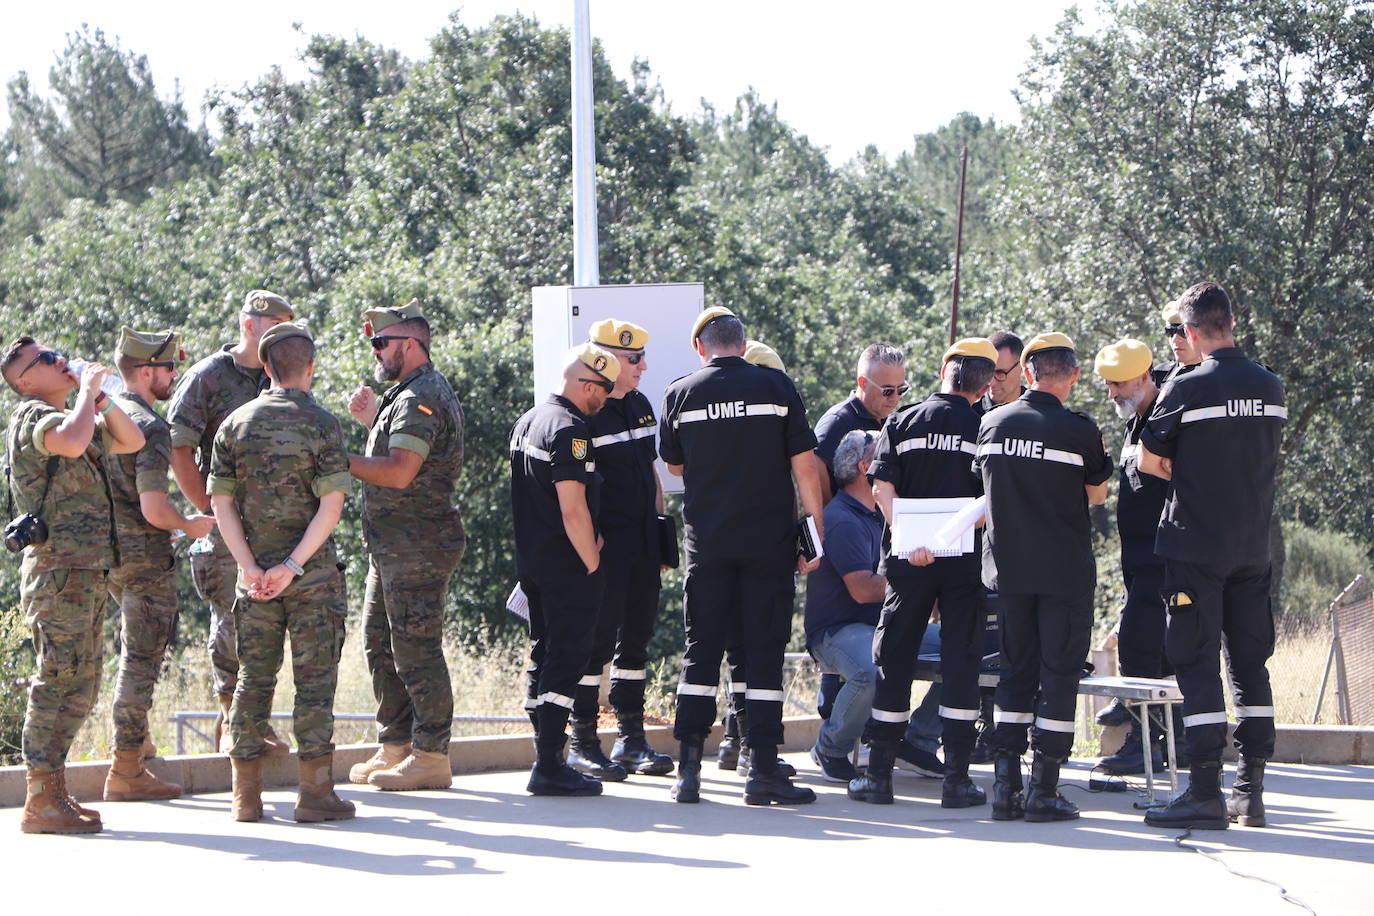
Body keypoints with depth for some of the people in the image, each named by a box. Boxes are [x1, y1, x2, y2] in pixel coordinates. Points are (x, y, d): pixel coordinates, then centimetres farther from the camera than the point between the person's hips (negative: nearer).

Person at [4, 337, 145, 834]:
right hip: (58, 567, -10)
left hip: (86, 571, 10)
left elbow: (130, 441, 25)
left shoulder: (69, 418, 20)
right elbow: (70, 442, -30)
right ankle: (40, 803, -10)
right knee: (58, 684, -11)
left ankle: (53, 793, 17)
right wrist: (88, 392, -16)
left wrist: (103, 397, 11)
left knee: (79, 689, 12)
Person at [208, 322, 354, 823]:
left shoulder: (236, 423, 5)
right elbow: (331, 505, -14)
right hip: (313, 574, -3)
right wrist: (292, 566, -14)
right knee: (314, 678, 1)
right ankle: (315, 792, -2)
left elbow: (221, 502, 0)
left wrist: (250, 566, -5)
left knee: (253, 677, 9)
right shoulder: (321, 423, -7)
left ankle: (246, 795, 9)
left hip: (255, 573, 4)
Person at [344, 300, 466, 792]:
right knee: (380, 645, 15)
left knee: (416, 650, -8)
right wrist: (373, 419, 21)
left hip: (417, 546, -11)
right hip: (392, 547, 11)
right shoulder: (409, 394, 19)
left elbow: (399, 472, -25)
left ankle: (431, 757, -5)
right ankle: (396, 747, 21)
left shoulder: (421, 398, -16)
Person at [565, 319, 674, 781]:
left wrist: (662, 528, 18)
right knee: (597, 640, -5)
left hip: (643, 547, 8)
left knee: (636, 639, 11)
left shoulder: (640, 406, 14)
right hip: (604, 545, -8)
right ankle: (582, 744, 2)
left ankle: (631, 740, 18)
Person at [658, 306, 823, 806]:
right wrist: (817, 531, 2)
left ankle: (688, 769, 3)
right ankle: (762, 770, -1)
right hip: (770, 538, -1)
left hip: (707, 540, 1)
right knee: (765, 651, 2)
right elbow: (804, 465, -4)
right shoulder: (776, 387, -2)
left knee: (701, 650, 8)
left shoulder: (681, 394, 1)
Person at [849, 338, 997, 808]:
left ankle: (879, 773, 10)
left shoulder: (902, 423, 3)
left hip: (909, 561, 1)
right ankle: (956, 777, 1)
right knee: (961, 663, 3)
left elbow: (882, 488, -7)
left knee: (894, 662, 9)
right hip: (966, 562, -1)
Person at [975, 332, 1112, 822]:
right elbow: (1096, 494, 2)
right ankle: (1044, 789, -1)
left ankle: (1005, 784, 7)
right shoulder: (1080, 431, -12)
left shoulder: (991, 424, 1)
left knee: (1015, 671, 12)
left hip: (1008, 564, 4)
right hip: (1065, 569, -4)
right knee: (1059, 673, 1)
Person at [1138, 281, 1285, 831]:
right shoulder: (1271, 388, 5)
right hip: (1253, 547, 5)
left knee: (1198, 665, -4)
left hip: (1195, 544, -5)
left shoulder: (1186, 390, -12)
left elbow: (1149, 462, -2)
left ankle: (1205, 793, -7)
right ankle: (1251, 792, 10)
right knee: (1251, 664, 10)